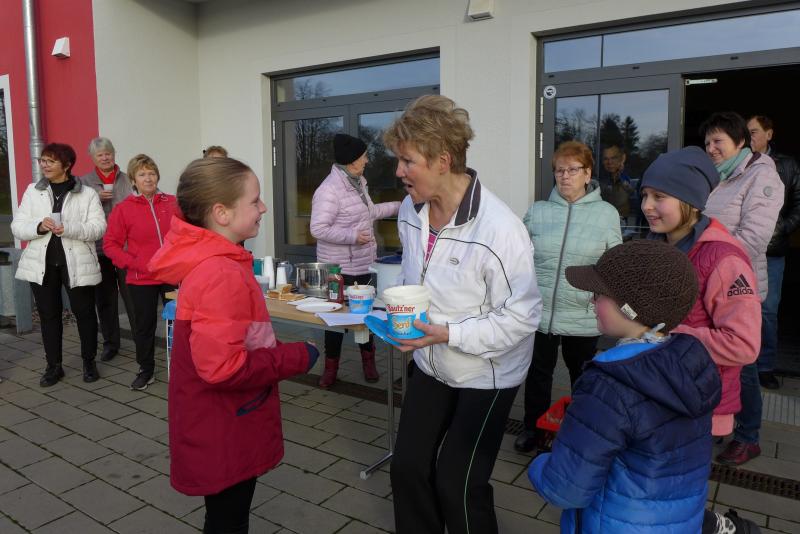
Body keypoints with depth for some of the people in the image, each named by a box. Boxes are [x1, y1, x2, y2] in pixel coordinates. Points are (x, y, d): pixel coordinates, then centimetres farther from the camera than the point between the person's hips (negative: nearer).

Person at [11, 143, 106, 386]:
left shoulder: (87, 193, -1)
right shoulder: (32, 191, 9)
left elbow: (98, 227, -10)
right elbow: (17, 227, 5)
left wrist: (69, 229, -25)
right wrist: (39, 226, -16)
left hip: (76, 263, -3)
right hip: (42, 263, 3)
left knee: (84, 312, 5)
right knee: (48, 314, 10)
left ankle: (89, 362, 22)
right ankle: (53, 366, 23)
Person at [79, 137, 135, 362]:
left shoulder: (127, 179, 5)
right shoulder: (84, 182, 7)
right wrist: (97, 198, -13)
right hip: (98, 248, 2)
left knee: (131, 294, 0)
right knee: (104, 298, 10)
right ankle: (110, 342, 22)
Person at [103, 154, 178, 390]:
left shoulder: (173, 203, 1)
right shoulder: (123, 209, -3)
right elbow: (110, 244, -2)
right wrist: (135, 263, -14)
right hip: (142, 279, -1)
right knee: (145, 326, 11)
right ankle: (146, 371, 28)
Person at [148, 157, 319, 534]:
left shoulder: (208, 263, 3)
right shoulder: (221, 275, -28)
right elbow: (223, 367, -33)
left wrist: (282, 351, 6)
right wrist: (296, 358, -22)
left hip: (223, 430, 9)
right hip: (224, 437, -9)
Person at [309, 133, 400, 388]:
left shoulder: (358, 182, 6)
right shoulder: (329, 190, -22)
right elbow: (318, 229, -24)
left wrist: (399, 206, 19)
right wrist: (352, 235, -26)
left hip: (365, 264, 8)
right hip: (339, 269, -8)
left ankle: (368, 361, 34)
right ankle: (331, 366, 25)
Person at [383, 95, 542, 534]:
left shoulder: (499, 228, -29)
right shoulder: (410, 210, -5)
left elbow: (523, 315, -25)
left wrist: (449, 334, -30)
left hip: (486, 375, -6)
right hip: (429, 365, 7)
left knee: (458, 485, 3)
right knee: (407, 469, 14)